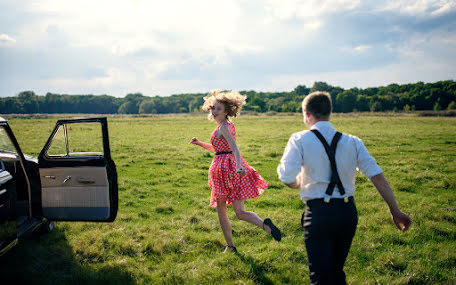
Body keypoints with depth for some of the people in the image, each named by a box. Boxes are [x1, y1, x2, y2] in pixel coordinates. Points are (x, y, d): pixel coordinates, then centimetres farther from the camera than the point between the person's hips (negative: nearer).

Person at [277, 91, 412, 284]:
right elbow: (377, 176, 0)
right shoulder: (352, 142, 5)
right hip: (348, 212, 5)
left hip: (318, 214, -4)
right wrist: (395, 211, 5)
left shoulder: (299, 140, -5)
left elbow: (287, 179, -16)